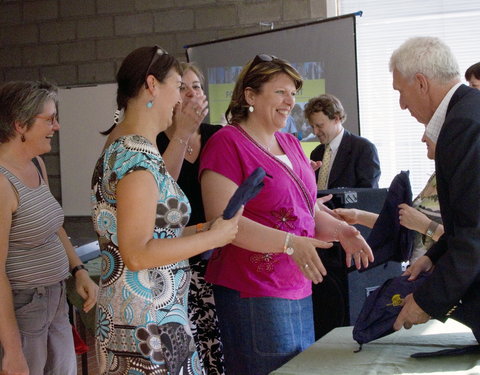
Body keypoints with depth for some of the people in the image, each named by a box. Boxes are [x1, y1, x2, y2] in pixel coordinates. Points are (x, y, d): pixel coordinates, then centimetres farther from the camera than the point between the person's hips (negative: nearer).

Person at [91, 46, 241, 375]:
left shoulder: (119, 146, 12)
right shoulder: (138, 155, -18)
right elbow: (137, 254, -23)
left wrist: (199, 230, 13)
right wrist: (213, 237, -14)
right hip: (148, 325, -10)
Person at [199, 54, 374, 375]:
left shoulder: (290, 144, 14)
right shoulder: (227, 143, -10)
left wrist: (339, 230, -1)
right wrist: (290, 244, -27)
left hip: (299, 288, 8)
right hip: (254, 293, -8)